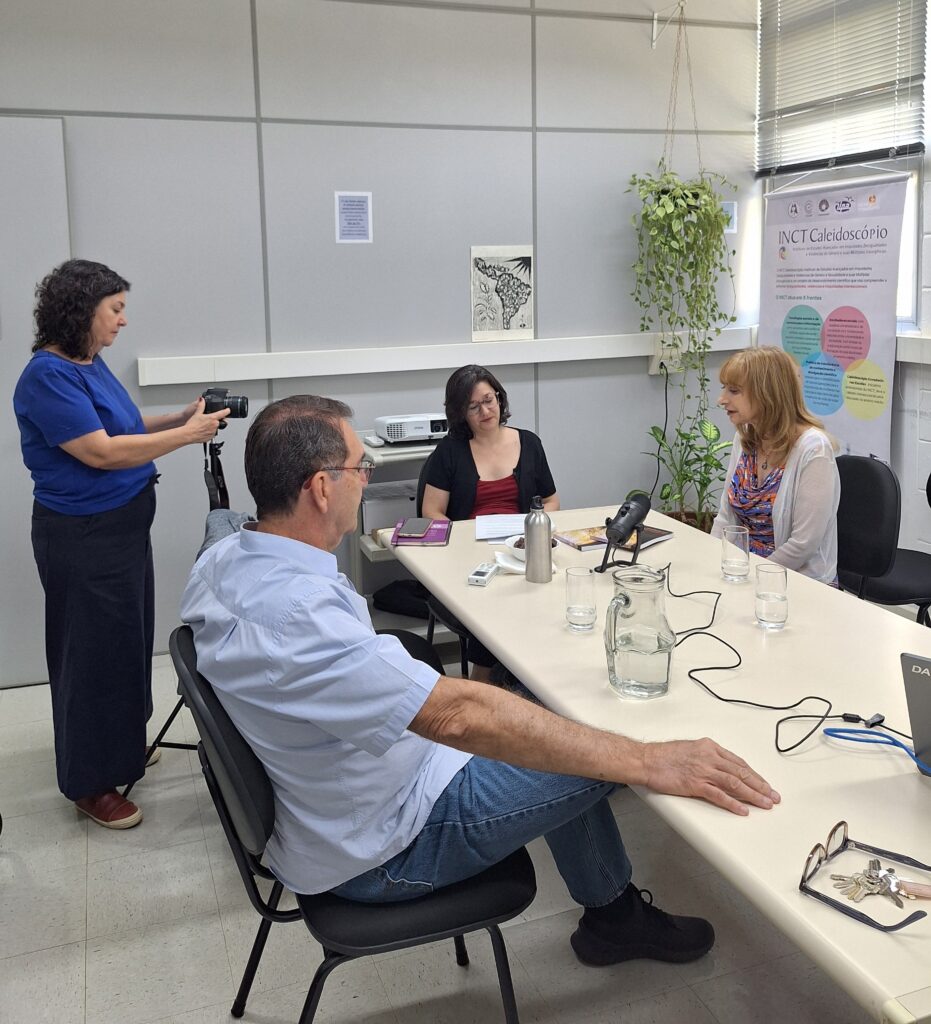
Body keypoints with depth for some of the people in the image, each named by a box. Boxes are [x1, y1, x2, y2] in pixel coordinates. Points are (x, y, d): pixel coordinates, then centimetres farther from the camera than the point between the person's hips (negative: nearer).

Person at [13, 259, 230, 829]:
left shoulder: (90, 363, 7)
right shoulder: (47, 377, -20)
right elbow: (101, 451, -25)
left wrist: (180, 418, 2)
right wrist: (186, 435, -21)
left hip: (123, 526, 9)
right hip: (84, 540, -9)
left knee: (127, 641, 19)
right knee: (95, 653, 3)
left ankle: (119, 748, 38)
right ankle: (91, 783, 19)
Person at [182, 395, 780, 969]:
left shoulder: (225, 560, -7)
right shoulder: (297, 611, -37)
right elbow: (459, 715, -40)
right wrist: (647, 762, -36)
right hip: (376, 850, -9)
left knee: (555, 734, 13)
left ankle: (612, 910, 29)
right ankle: (614, 913, 27)